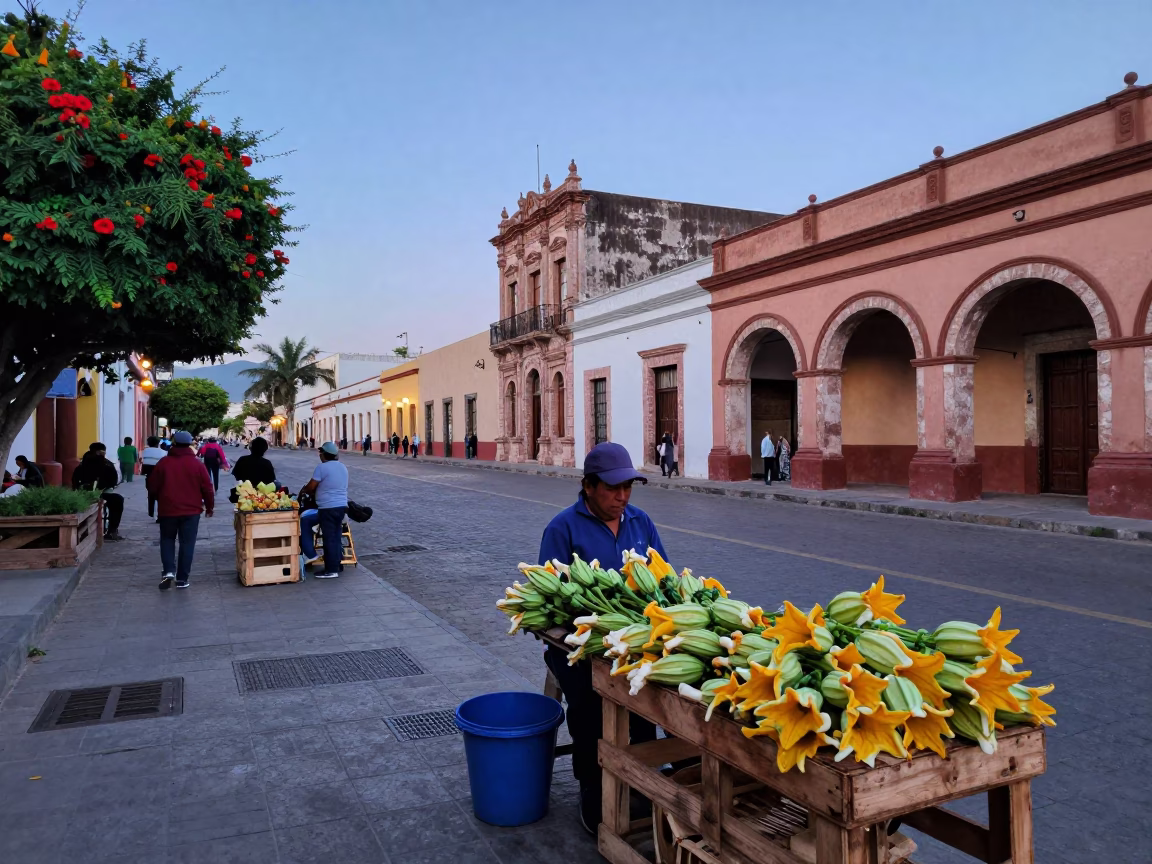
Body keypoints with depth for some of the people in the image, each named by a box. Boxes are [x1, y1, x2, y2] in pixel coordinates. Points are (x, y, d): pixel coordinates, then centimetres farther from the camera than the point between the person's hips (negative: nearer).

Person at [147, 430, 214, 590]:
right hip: (191, 510, -1)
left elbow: (152, 486, 4)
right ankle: (182, 579, 6)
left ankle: (169, 571, -2)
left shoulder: (163, 462, -2)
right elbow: (207, 488, -3)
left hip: (167, 509, 1)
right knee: (187, 543, 6)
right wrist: (209, 506, 11)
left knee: (167, 540, 17)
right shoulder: (197, 464, -5)